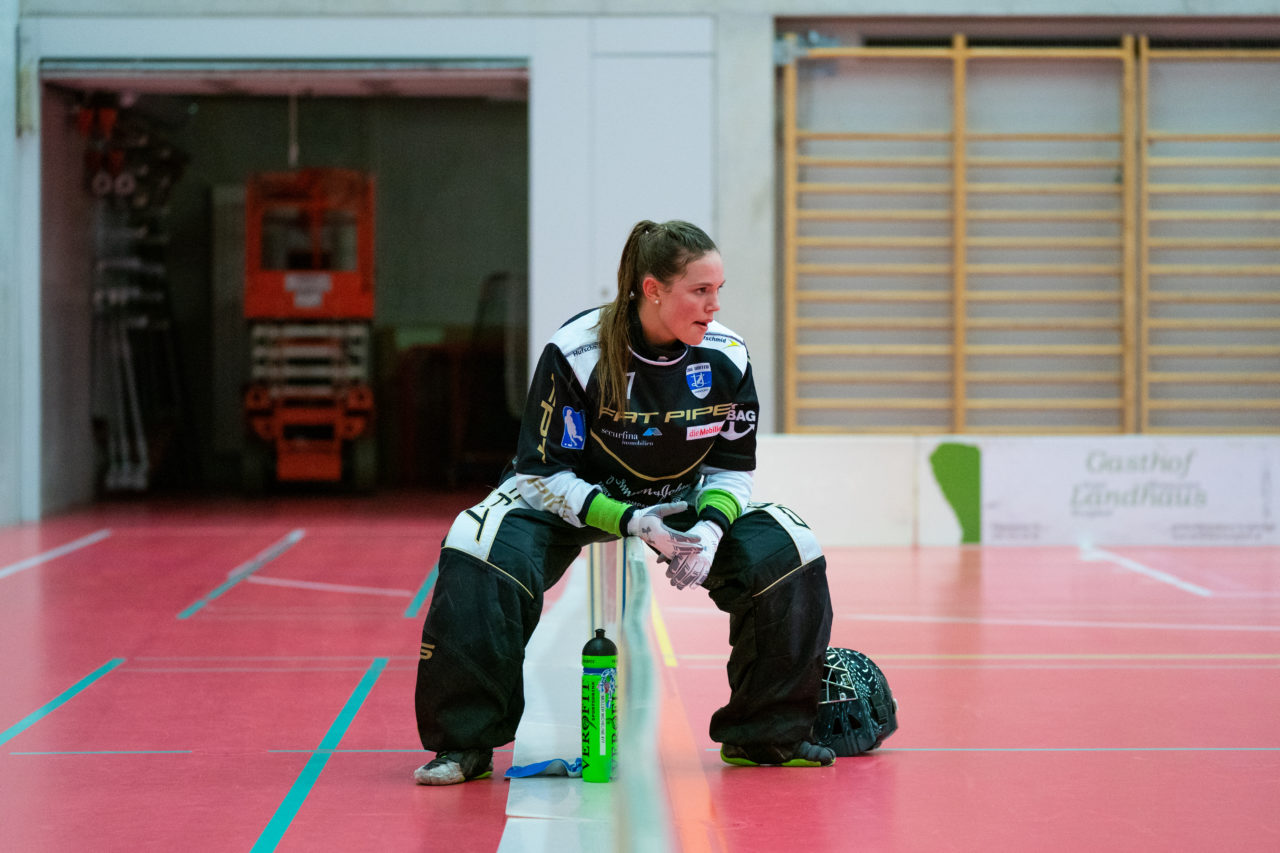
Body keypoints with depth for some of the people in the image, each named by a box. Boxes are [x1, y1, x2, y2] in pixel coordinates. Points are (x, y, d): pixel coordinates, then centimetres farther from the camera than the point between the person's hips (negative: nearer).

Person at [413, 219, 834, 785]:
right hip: (570, 498, -3)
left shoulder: (727, 358, -17)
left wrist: (710, 528, -26)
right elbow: (544, 472, -21)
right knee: (479, 549, -33)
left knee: (788, 551, -18)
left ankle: (765, 735, 0)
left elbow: (732, 467, -5)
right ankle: (465, 743, -19)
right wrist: (627, 521, -34)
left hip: (684, 501, 3)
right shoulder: (574, 351, -27)